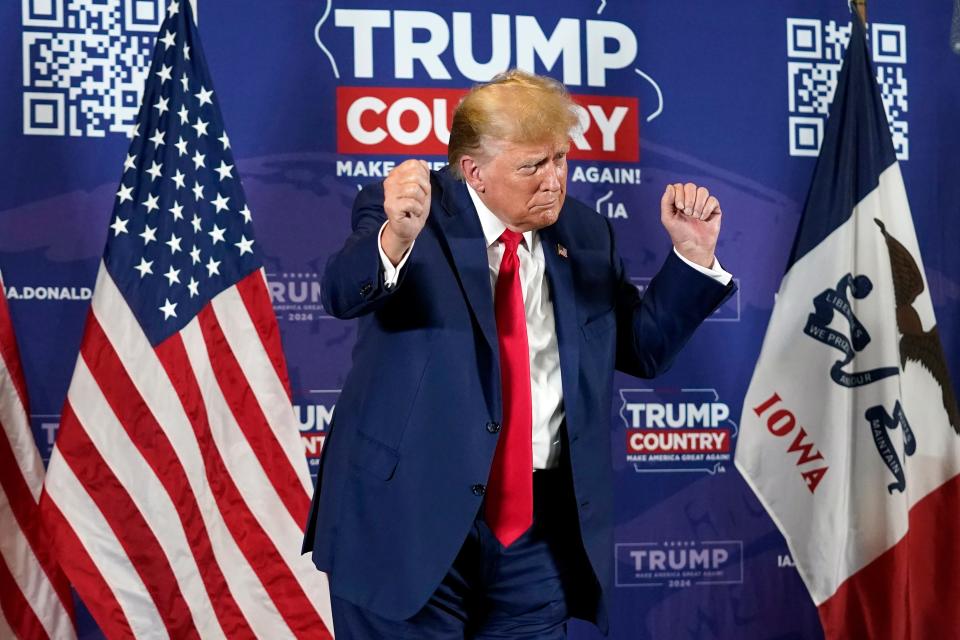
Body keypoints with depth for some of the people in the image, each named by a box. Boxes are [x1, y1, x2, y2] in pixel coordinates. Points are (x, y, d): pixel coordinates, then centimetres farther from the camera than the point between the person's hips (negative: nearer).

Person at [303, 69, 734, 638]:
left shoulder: (586, 235, 10)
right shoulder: (411, 211, -5)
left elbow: (642, 347, 15)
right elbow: (343, 294, -22)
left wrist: (693, 254, 1)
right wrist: (395, 238, -43)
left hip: (538, 528, 4)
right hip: (409, 516, -4)